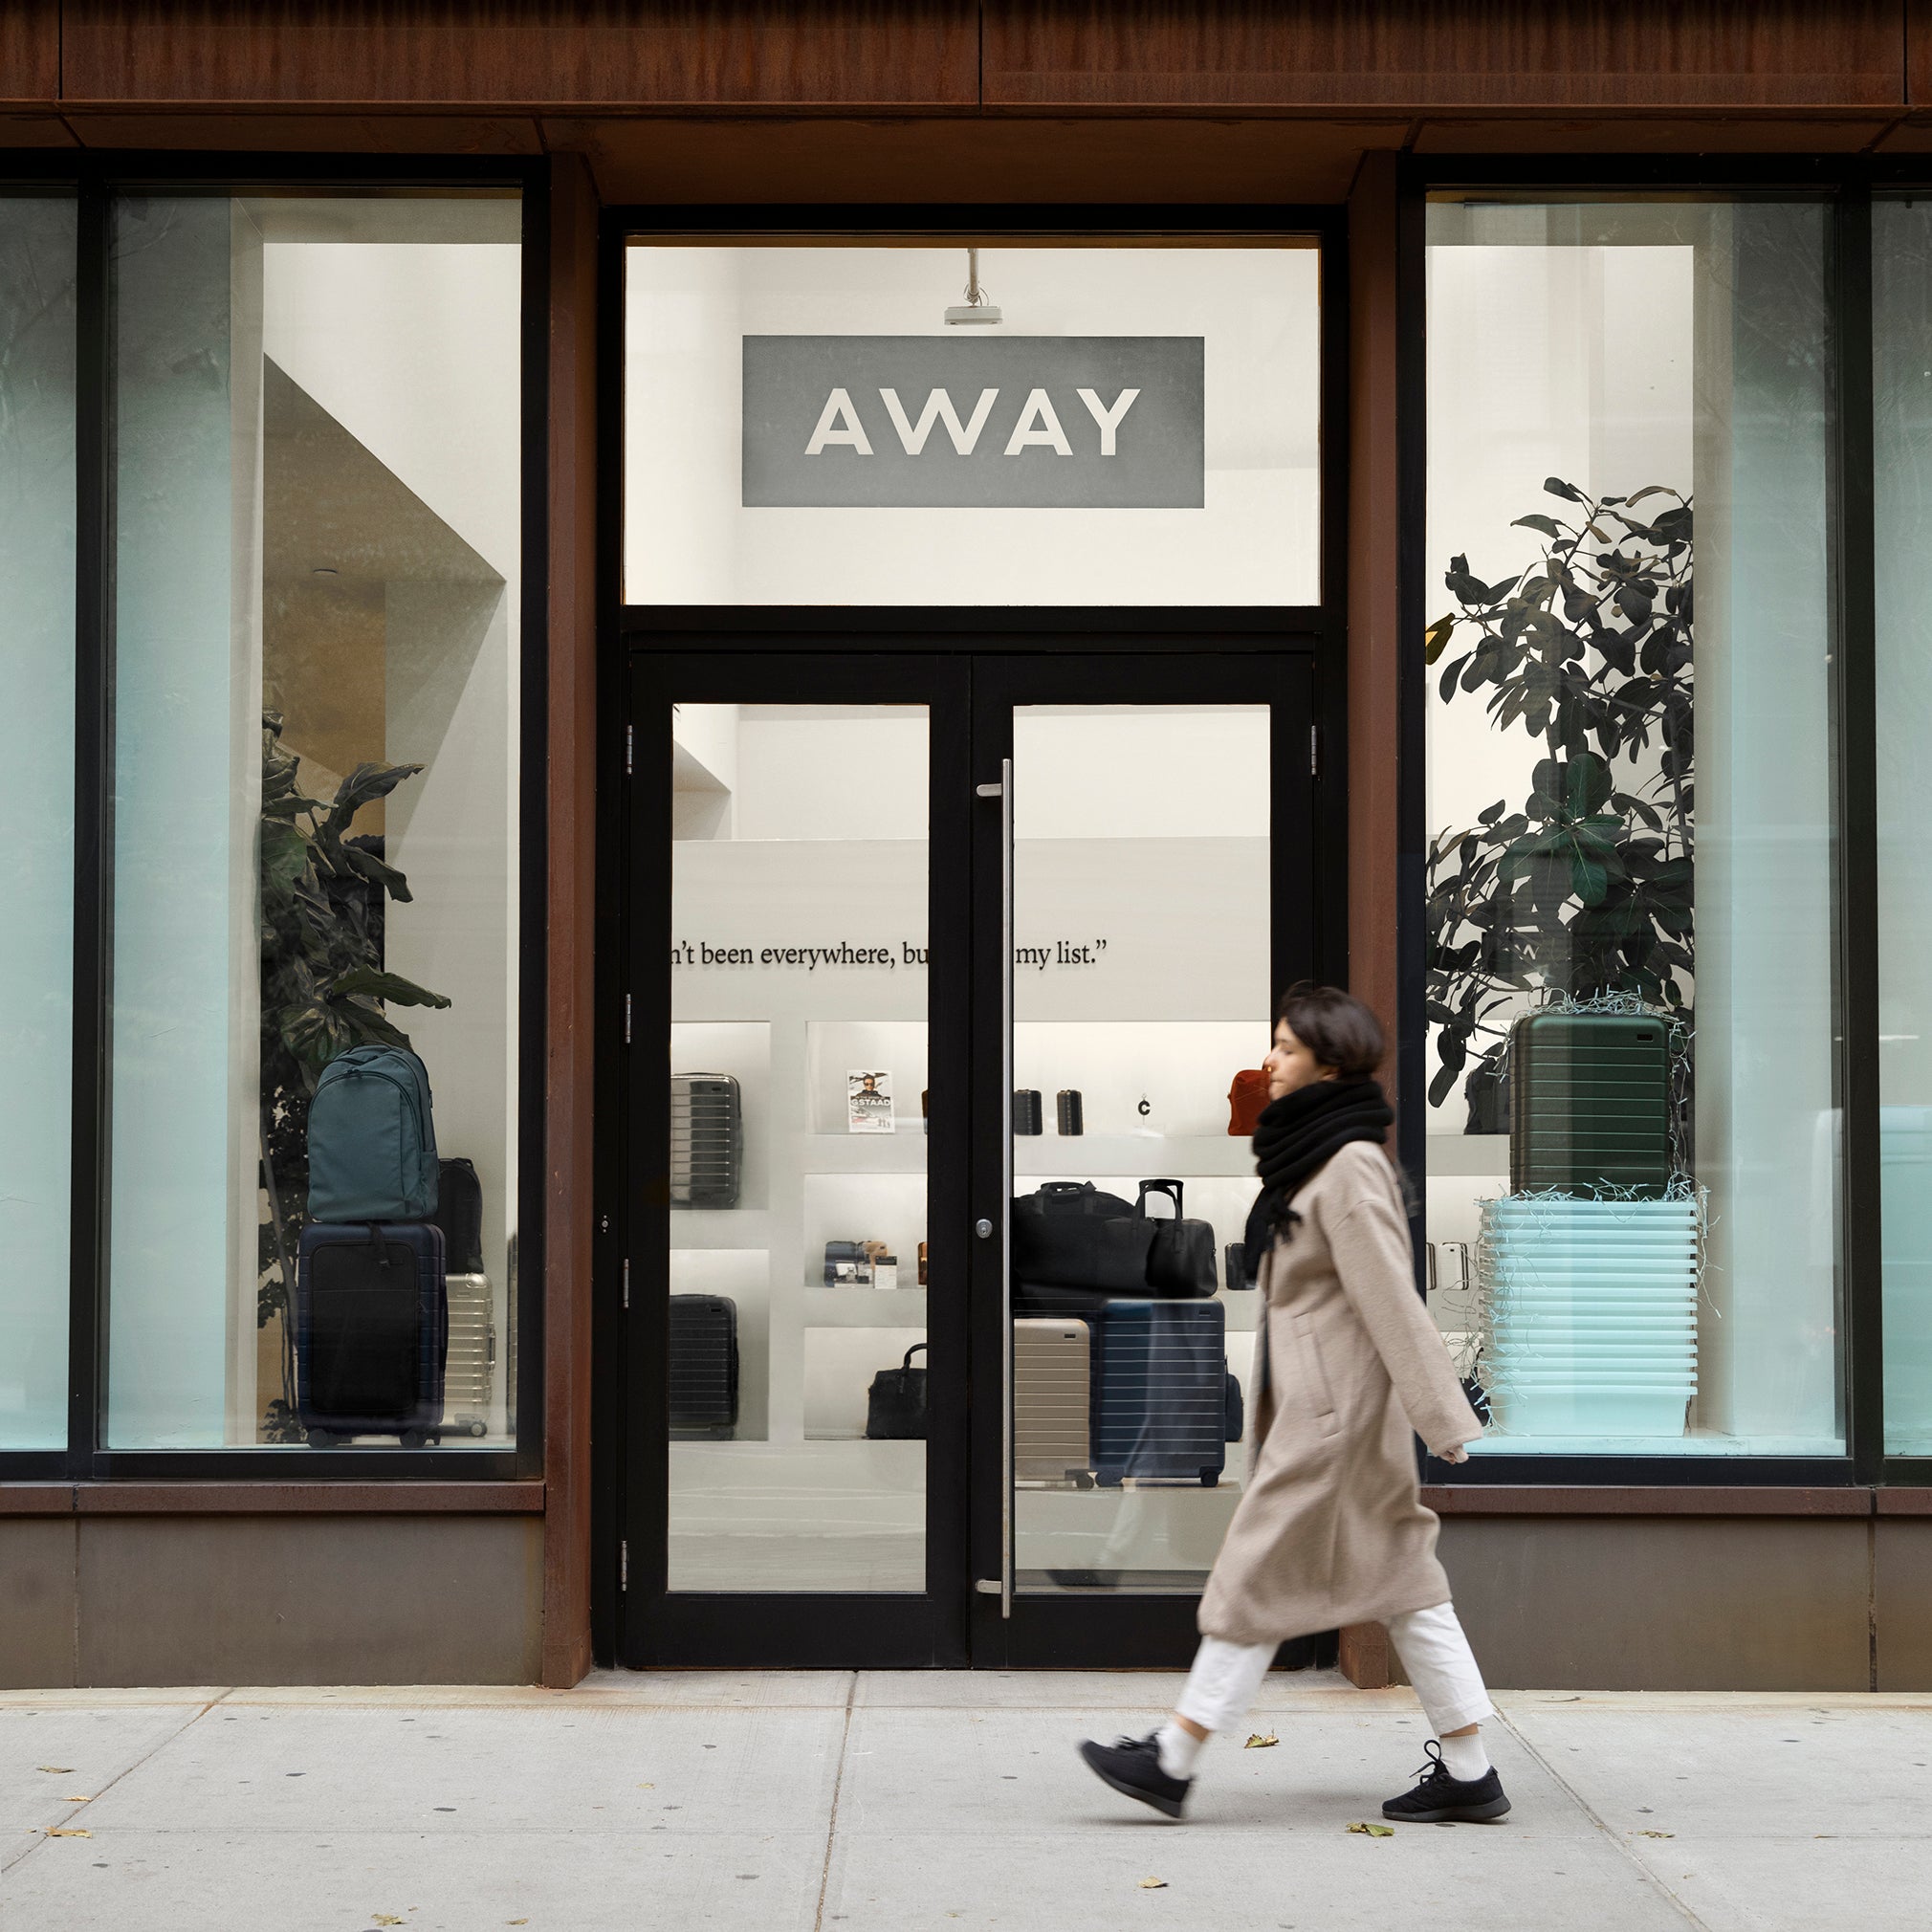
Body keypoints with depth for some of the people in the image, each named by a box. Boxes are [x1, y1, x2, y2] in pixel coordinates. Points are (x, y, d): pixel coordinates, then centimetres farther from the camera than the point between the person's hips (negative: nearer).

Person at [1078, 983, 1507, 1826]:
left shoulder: (1351, 1166, -17)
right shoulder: (1307, 1158, 13)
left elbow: (1392, 1300, -19)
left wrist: (1443, 1419, -19)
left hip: (1335, 1410, -10)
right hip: (1307, 1403, 10)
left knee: (1260, 1575, -2)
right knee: (1400, 1585, 10)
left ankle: (1174, 1762, 6)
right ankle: (1467, 1770, 15)